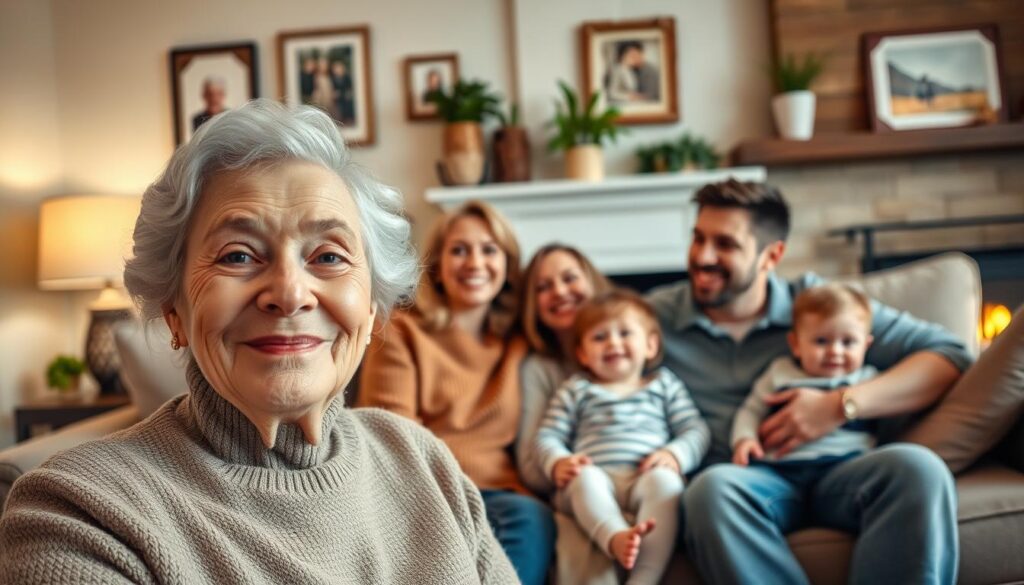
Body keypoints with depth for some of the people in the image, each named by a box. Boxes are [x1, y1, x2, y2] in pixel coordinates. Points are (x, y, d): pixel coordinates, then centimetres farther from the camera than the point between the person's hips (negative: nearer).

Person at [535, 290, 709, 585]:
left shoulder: (665, 385, 26)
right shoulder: (575, 390, 25)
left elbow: (696, 431, 15)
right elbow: (547, 436, 15)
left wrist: (675, 455, -7)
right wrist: (558, 463, -8)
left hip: (646, 477, 0)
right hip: (596, 478, 1)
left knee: (665, 480, -35)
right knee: (585, 477, -34)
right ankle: (617, 538, -62)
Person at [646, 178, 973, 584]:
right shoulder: (655, 317, 13)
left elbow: (948, 354, 7)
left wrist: (842, 405, -7)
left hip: (833, 475, 1)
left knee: (917, 467, -31)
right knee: (712, 487, -37)